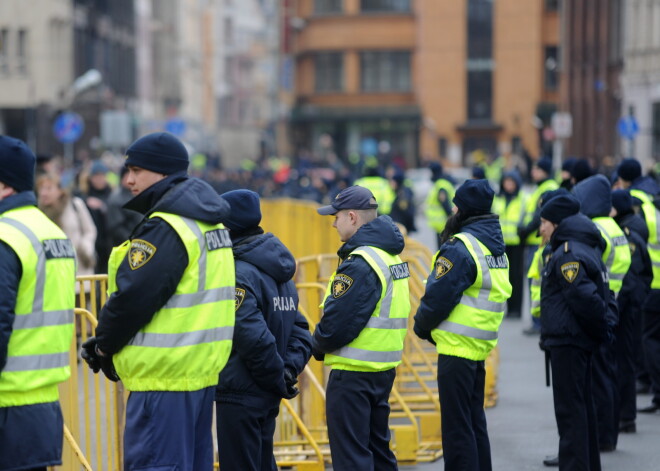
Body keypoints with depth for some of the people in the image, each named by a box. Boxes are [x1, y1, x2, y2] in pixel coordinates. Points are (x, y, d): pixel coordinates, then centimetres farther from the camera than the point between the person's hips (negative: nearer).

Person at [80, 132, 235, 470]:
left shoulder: (165, 228, -16)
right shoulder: (209, 222, 15)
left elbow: (133, 297, -19)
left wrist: (104, 345, -1)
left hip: (163, 378, -10)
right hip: (203, 369, 10)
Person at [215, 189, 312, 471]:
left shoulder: (239, 275, -17)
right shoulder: (280, 274, 12)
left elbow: (254, 337, -25)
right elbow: (299, 329, 13)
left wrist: (278, 380, -13)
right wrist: (289, 369, 1)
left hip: (240, 395, -9)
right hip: (269, 398, 9)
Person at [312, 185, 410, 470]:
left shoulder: (360, 264, -19)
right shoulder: (390, 254, 11)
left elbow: (338, 322, -22)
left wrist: (317, 346, -1)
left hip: (353, 372, -10)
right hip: (384, 369, 10)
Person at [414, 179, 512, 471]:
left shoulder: (460, 248, -17)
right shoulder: (497, 247, 12)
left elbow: (438, 296, -18)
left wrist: (422, 326, 2)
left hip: (456, 348, -9)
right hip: (480, 347, 9)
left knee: (456, 427, -4)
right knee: (475, 422, 17)